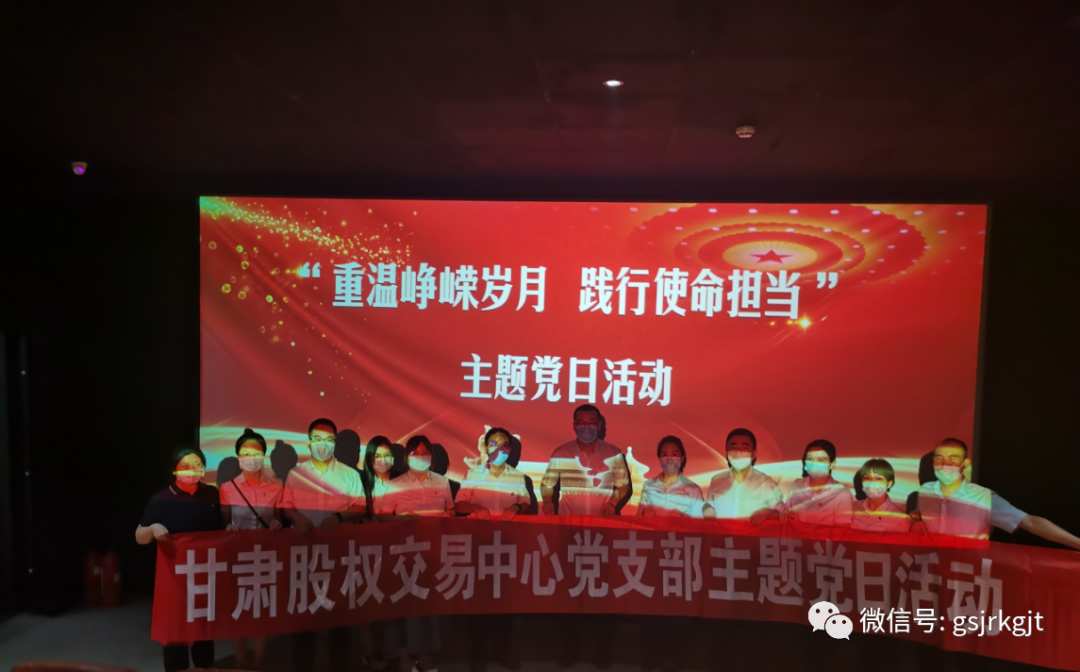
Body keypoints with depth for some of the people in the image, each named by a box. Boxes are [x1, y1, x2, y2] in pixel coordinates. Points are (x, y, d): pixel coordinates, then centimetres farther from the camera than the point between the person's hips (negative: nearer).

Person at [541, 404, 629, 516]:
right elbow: (547, 484, 11)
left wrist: (612, 503, -4)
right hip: (568, 519, 0)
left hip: (602, 520, 0)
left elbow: (623, 485, 11)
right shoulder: (560, 454, 2)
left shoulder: (614, 454, 2)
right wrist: (547, 502, -6)